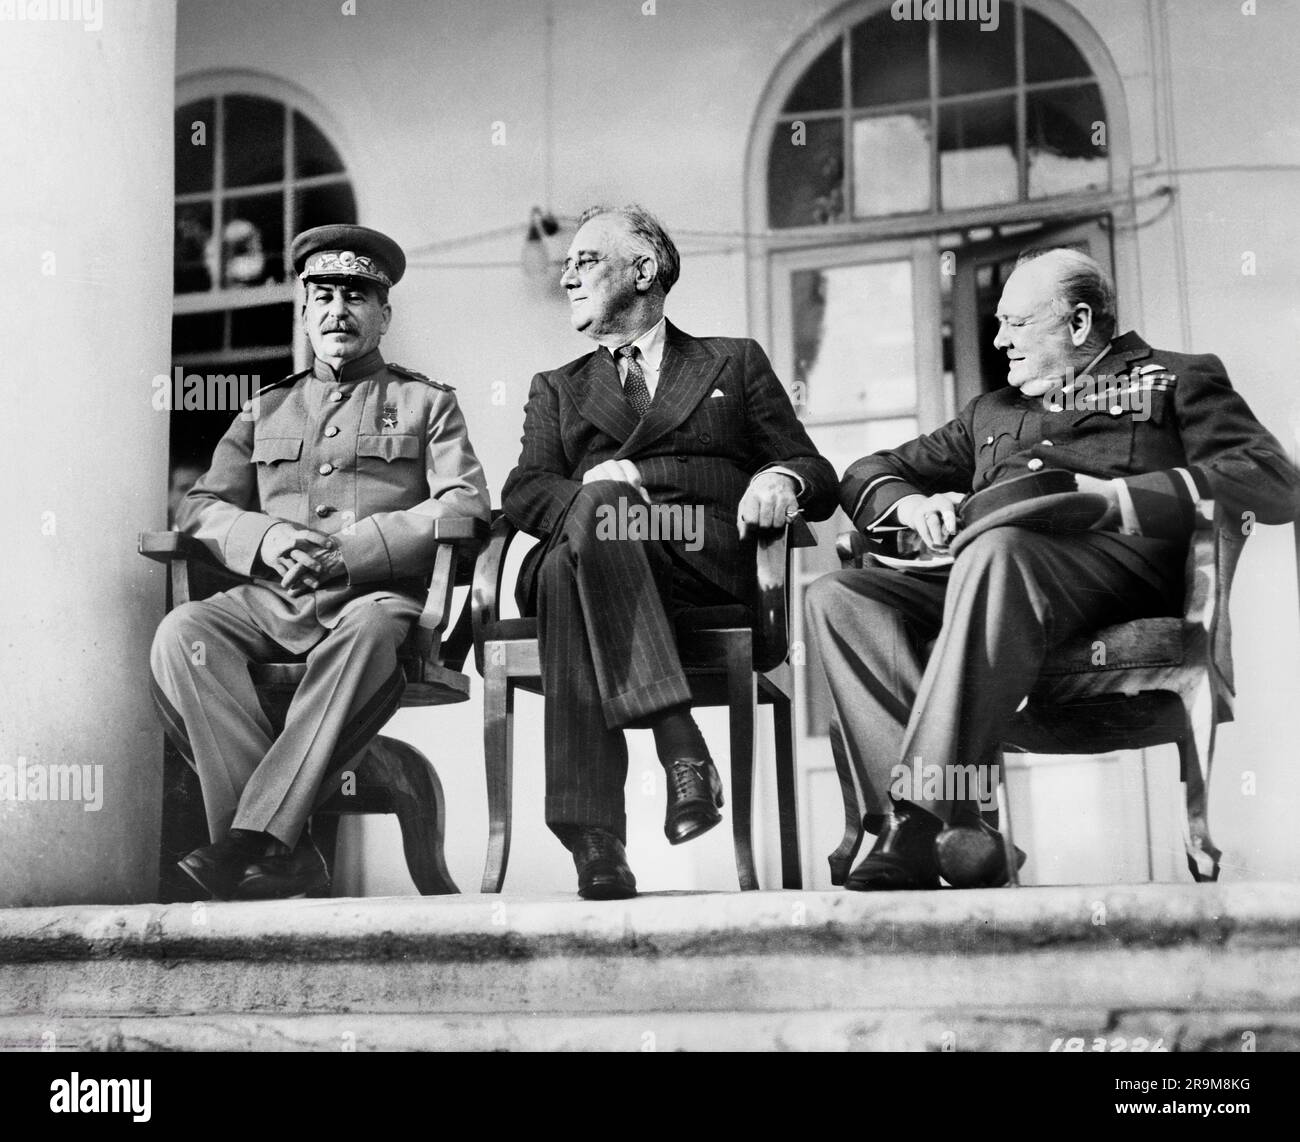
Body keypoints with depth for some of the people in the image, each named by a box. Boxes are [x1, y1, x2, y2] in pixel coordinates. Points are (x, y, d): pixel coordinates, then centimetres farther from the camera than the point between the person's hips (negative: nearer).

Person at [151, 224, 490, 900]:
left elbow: (465, 507, 2)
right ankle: (286, 853, -35)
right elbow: (200, 508, 18)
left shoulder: (427, 403, 18)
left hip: (382, 596, -3)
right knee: (181, 634, -28)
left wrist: (348, 549, -11)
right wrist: (265, 536, -7)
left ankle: (253, 839, -42)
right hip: (272, 600, 3)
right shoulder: (265, 411, 26)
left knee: (370, 630, -40)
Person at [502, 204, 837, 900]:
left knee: (571, 575, -37)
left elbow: (817, 477, 19)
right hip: (591, 539, 2)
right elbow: (523, 494, 12)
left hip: (705, 555, -2)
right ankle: (679, 743, -45)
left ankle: (596, 840, -43)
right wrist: (590, 489, -12)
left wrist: (783, 478, -7)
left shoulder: (736, 364, 28)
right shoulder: (557, 389, 31)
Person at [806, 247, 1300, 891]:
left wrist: (1118, 496, -9)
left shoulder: (1175, 380, 21)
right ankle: (956, 834, -38)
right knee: (835, 596, -23)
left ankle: (923, 815, -46)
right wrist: (910, 504, 7)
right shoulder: (991, 413, 36)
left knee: (996, 549, -39)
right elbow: (866, 475, 33)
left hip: (1114, 557, -5)